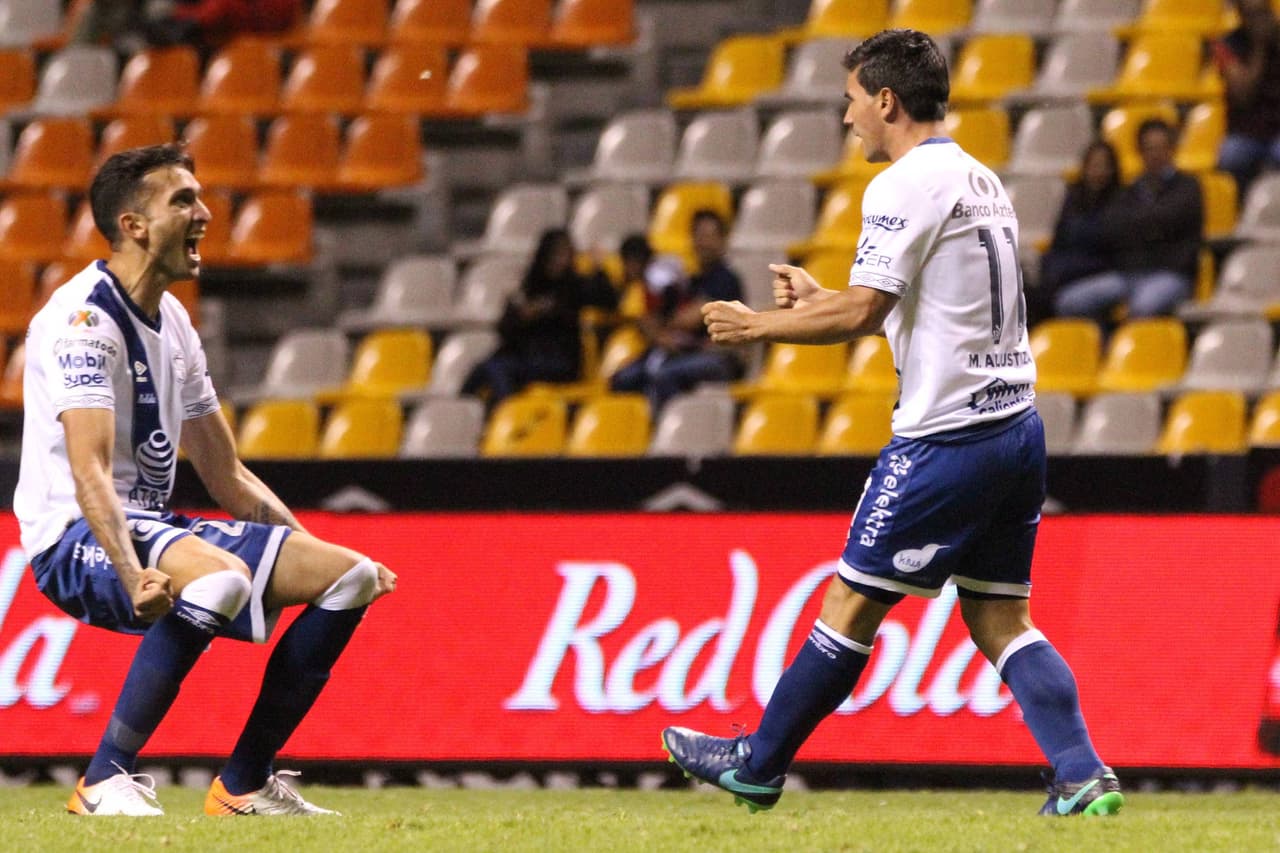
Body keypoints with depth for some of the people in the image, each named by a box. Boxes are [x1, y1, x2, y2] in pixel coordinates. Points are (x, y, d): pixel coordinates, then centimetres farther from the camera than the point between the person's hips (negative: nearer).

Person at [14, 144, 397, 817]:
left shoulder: (172, 321, 15)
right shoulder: (84, 318, -15)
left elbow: (227, 476, 21)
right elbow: (89, 470, -28)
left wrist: (310, 553, 12)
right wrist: (133, 574, -42)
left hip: (155, 528, 9)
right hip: (76, 538, -9)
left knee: (351, 576, 0)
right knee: (222, 577, -38)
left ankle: (244, 784, 3)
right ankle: (104, 781, -28)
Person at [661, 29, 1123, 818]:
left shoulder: (907, 184, -11)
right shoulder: (983, 182, 17)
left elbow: (862, 313, -17)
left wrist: (760, 326, -4)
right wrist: (820, 299, 23)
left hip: (947, 436, -8)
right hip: (1015, 424, 8)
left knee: (853, 604, 3)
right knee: (999, 619, 9)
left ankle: (758, 766, 13)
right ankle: (1085, 777, -5)